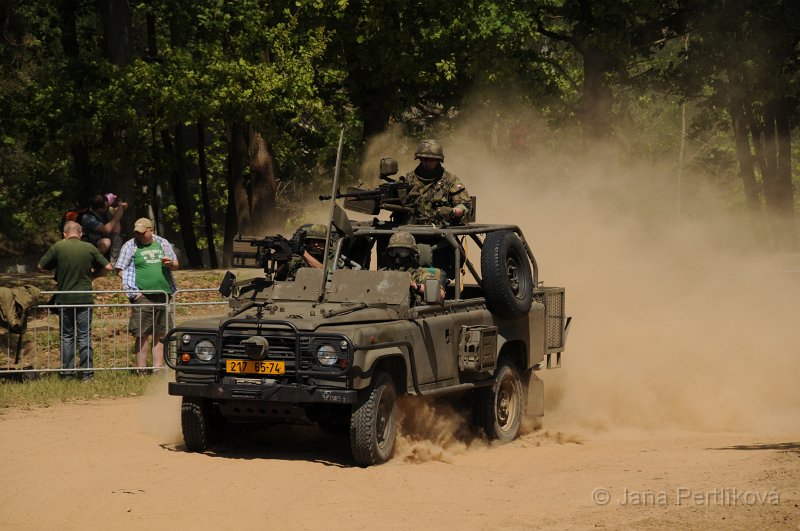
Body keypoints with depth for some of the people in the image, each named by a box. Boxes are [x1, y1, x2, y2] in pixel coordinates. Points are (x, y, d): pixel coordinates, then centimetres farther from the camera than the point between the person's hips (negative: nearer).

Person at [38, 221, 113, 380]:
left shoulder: (58, 247, -6)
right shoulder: (89, 248, -3)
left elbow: (41, 267, 2)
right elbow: (107, 267, 1)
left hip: (64, 299, 0)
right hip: (85, 298, 0)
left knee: (66, 336, 10)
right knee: (85, 336, 5)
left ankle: (67, 371, 10)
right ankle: (86, 372, 3)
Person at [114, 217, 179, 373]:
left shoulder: (162, 243, 12)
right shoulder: (130, 246, 1)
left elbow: (176, 265, 19)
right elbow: (120, 270, -2)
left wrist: (170, 264, -6)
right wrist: (134, 290, -11)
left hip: (163, 296, 4)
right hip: (142, 297, -4)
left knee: (160, 335, 7)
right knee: (142, 335, -7)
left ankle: (158, 369, 13)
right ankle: (142, 370, -4)